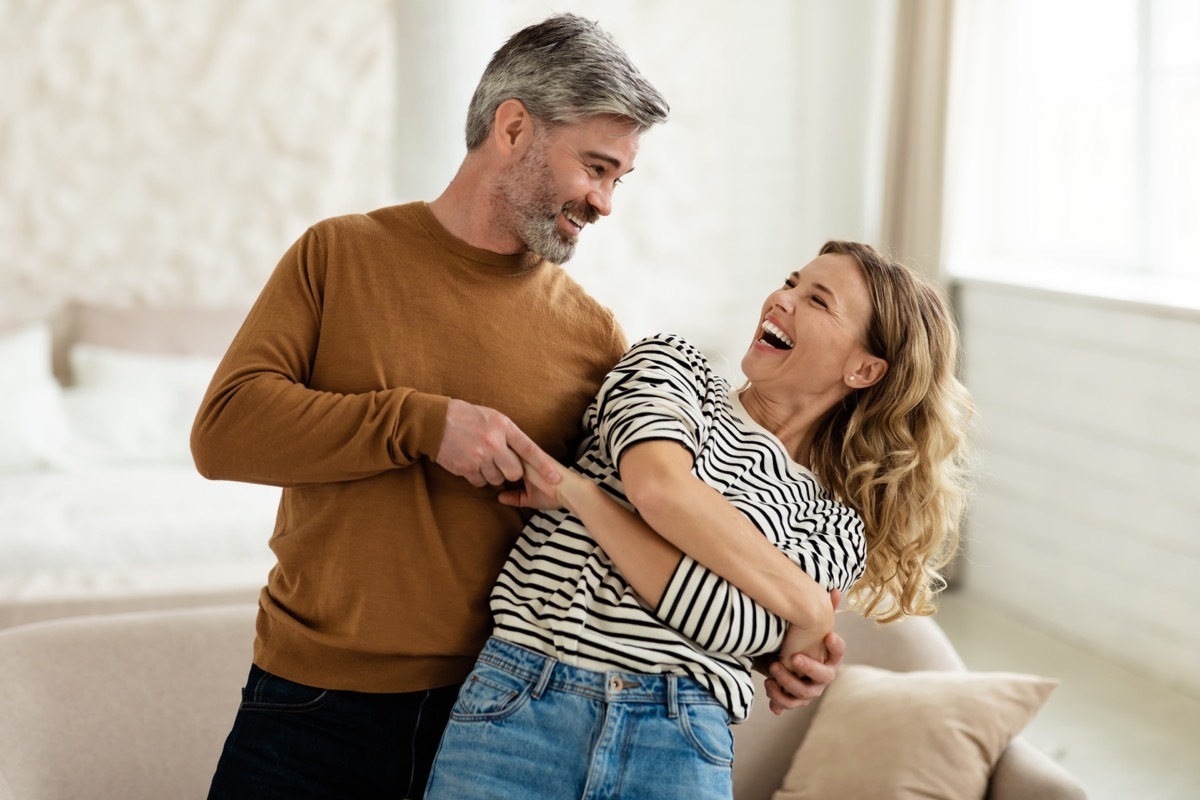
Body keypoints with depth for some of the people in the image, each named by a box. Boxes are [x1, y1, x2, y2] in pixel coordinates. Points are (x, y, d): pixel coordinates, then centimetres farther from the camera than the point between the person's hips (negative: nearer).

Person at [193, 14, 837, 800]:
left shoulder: (592, 335, 1)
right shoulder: (341, 255, 0)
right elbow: (223, 429, -10)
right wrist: (422, 422, -19)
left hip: (496, 709, 1)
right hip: (315, 705, 0)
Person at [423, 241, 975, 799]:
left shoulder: (838, 529, 7)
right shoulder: (672, 365, 9)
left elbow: (726, 626, -10)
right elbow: (658, 485, -12)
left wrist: (574, 492, -11)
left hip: (680, 748, 0)